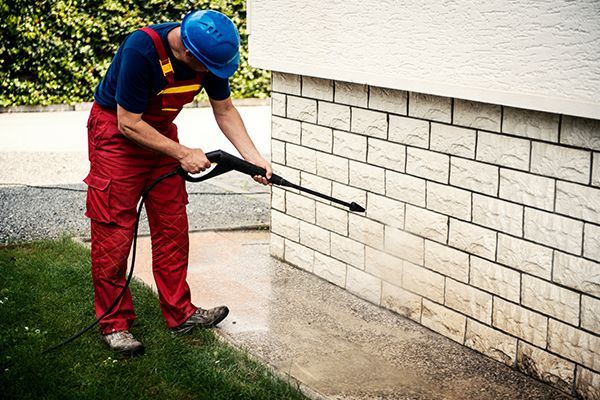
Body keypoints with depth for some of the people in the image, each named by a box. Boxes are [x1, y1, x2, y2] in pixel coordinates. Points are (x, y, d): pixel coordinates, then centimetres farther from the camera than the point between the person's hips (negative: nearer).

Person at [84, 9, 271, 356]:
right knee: (114, 233, -4)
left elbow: (225, 111, -1)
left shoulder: (211, 54, -15)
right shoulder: (141, 51, -34)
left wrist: (254, 158, -11)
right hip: (115, 132, -6)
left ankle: (179, 313, 19)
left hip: (160, 131, 6)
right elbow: (128, 124, -27)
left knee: (173, 226, 8)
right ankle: (114, 323, 8)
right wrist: (183, 154, -24)